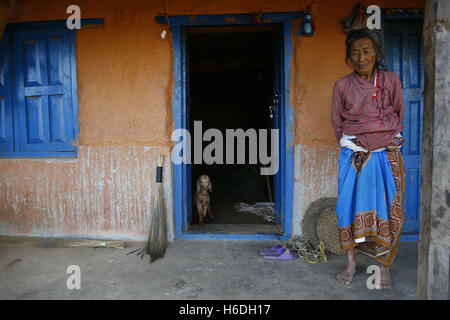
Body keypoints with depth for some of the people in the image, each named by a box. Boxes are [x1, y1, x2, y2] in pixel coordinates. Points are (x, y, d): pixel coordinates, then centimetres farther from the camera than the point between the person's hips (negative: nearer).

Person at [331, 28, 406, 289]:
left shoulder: (391, 81, 3)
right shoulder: (342, 86, 1)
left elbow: (399, 117, 12)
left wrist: (386, 141, 7)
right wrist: (351, 144, 5)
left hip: (387, 156, 1)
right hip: (354, 156, 0)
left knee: (388, 211, 1)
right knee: (351, 206, 0)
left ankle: (384, 266, 16)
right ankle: (351, 262, 16)